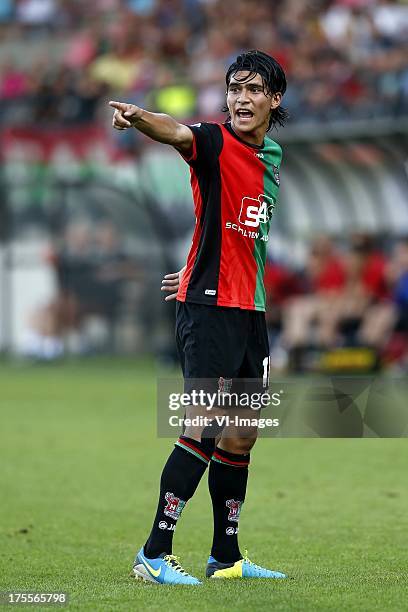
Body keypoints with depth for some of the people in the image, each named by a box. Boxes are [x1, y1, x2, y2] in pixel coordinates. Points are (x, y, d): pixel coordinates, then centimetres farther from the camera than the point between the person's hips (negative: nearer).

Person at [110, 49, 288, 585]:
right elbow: (177, 132, -32)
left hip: (250, 310, 8)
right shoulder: (216, 142, -8)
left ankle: (226, 556, 22)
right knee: (205, 429, -16)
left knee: (241, 438, 12)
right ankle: (154, 554, -14)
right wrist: (137, 117, -53)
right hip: (208, 309, -8)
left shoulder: (271, 156, 14)